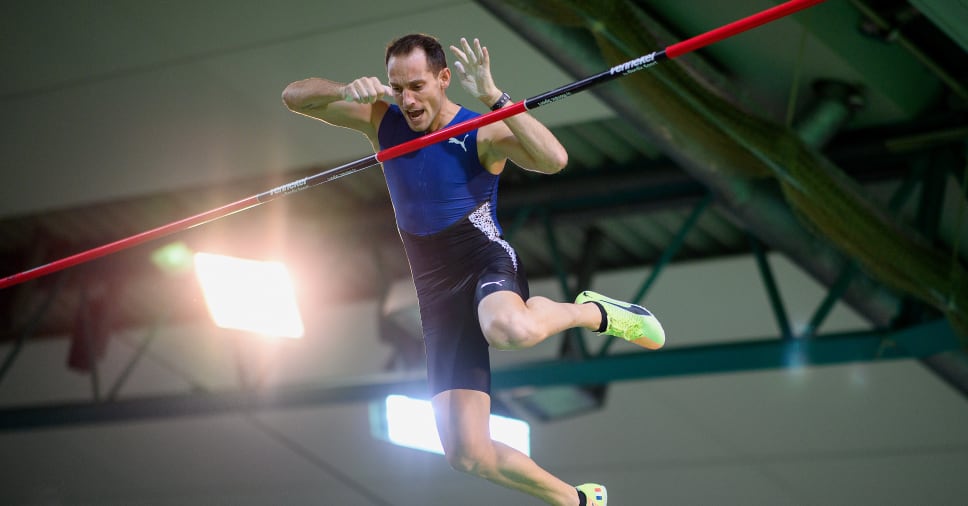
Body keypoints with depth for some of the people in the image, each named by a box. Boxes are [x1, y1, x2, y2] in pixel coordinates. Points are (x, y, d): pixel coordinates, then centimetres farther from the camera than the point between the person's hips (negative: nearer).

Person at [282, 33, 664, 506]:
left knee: (510, 329, -45)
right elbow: (294, 96, 1)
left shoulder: (482, 135, -9)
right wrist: (348, 90, -19)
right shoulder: (382, 121, 5)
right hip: (437, 296, 5)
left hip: (487, 263, -5)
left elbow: (553, 158, -27)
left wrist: (492, 96, -31)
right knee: (468, 455, -3)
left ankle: (593, 311, -11)